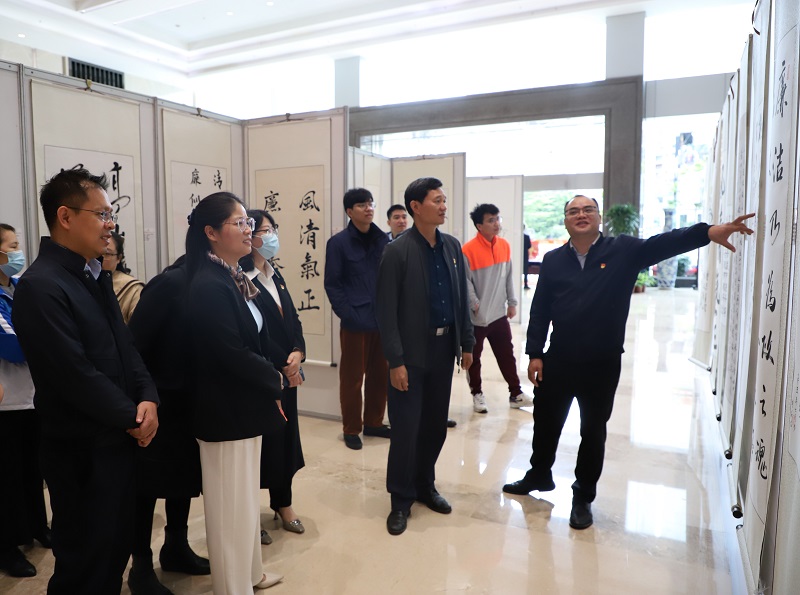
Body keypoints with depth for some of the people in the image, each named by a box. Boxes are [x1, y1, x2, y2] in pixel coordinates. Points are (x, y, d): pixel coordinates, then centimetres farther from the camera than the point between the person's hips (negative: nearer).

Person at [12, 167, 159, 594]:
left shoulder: (96, 275, 9)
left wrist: (147, 397, -6)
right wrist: (132, 418, -12)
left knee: (117, 547, 21)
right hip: (81, 450, -8)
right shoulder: (40, 286, -19)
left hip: (118, 439, 8)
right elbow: (77, 374, -22)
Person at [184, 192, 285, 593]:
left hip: (245, 405, 9)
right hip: (226, 410, -9)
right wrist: (274, 380, -9)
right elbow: (233, 354, -24)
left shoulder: (234, 278, 7)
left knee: (246, 495, 22)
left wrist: (268, 384, -1)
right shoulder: (208, 286, -22)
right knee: (231, 502, 8)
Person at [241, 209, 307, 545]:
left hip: (286, 373, 7)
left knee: (286, 436, 15)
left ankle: (283, 503, 31)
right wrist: (284, 365, -14)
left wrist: (297, 353, -8)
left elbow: (292, 319, 9)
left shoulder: (275, 275, 12)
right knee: (259, 441, 4)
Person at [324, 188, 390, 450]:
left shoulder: (383, 239, 7)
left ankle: (374, 423, 30)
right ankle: (351, 429, 20)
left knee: (380, 375, 13)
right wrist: (348, 315, -13)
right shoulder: (338, 243, -4)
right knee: (352, 378, 5)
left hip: (384, 320, 4)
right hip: (355, 322, -4)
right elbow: (332, 285, -5)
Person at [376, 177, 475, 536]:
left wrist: (467, 343, 9)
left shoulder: (453, 246, 6)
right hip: (411, 353, -5)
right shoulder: (397, 251, -11)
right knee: (406, 428, 1)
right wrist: (395, 360, -16)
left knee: (436, 424, 14)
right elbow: (387, 312, -13)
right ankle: (401, 499, 19)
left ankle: (425, 485, 33)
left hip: (444, 348, 5)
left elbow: (461, 299, 11)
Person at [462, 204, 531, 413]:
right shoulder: (468, 250, -14)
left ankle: (515, 393, 23)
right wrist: (475, 305, -18)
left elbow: (509, 276, 10)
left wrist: (512, 302, 9)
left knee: (507, 355, 12)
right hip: (476, 316, -5)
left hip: (499, 313, 5)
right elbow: (465, 282, -13)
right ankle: (477, 394, 23)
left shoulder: (505, 245, 4)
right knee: (474, 358, 8)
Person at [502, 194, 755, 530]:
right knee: (545, 422, 16)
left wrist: (707, 232, -36)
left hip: (602, 365, -2)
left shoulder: (624, 251, -3)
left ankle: (583, 497, 30)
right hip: (557, 361, 2)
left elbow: (663, 243, -19)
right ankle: (539, 475, 41)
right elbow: (539, 310, 1)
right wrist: (535, 354, -2)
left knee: (593, 431, 11)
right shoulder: (553, 260, 2)